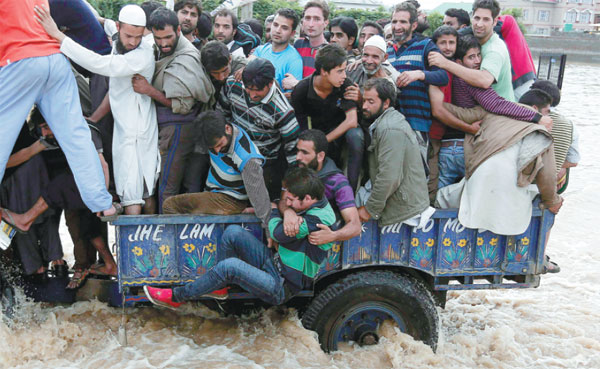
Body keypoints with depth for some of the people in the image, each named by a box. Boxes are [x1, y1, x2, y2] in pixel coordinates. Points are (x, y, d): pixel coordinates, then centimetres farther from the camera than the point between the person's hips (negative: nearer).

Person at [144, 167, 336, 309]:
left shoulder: (316, 220, -24)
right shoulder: (312, 206, 6)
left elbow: (278, 233, -23)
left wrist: (272, 209, -4)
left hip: (282, 288, -9)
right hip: (273, 263, 9)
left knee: (230, 266, -29)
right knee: (233, 231, -10)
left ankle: (176, 297, -12)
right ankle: (219, 286, 1)